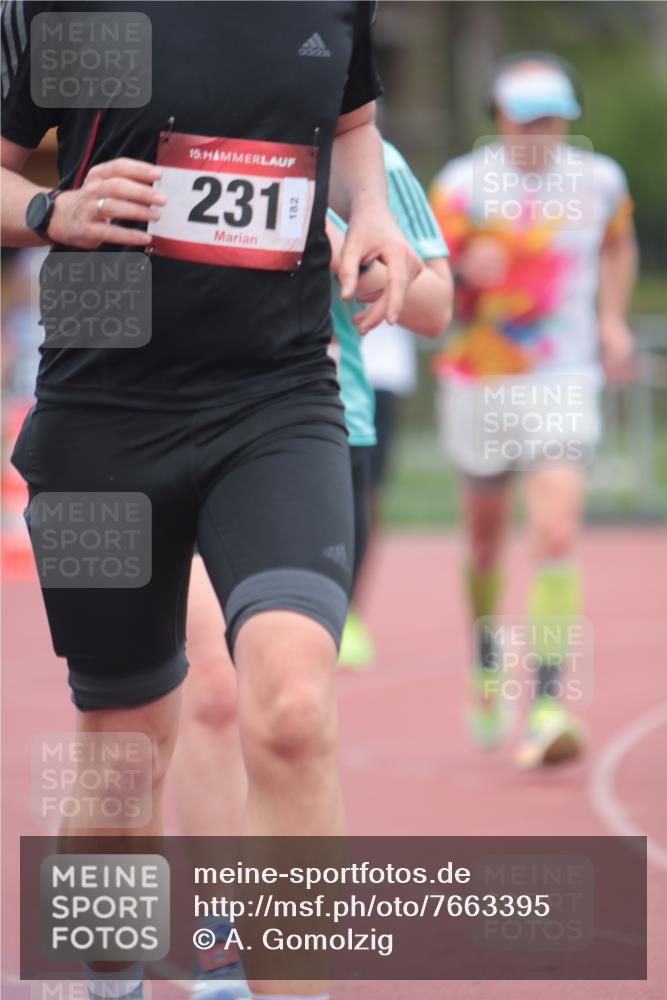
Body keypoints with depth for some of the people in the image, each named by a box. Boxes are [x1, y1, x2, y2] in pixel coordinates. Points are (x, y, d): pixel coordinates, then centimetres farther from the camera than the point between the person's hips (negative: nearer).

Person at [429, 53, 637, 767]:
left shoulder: (599, 181, -1)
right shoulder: (463, 186, -9)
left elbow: (617, 246, 22)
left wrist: (612, 319, 9)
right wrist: (467, 273, -29)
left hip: (563, 385, 0)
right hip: (478, 382, 0)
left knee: (557, 535, -17)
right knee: (485, 539, 16)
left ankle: (547, 703, -16)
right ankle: (487, 662, 43)